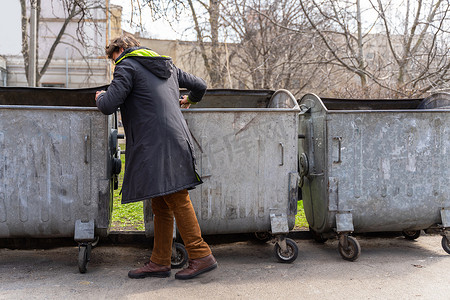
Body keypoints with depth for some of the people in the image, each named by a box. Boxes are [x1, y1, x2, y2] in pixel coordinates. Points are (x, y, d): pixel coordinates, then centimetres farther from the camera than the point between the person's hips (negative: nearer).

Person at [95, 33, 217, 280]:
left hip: (157, 144, -8)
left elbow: (108, 106, -7)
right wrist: (189, 101, 50)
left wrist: (100, 97, 16)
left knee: (178, 200, -7)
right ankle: (159, 262, 14)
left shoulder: (127, 66, 2)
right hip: (176, 139, 8)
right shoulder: (167, 66, 25)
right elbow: (200, 85, 29)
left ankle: (201, 256, -3)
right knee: (160, 206, 10)